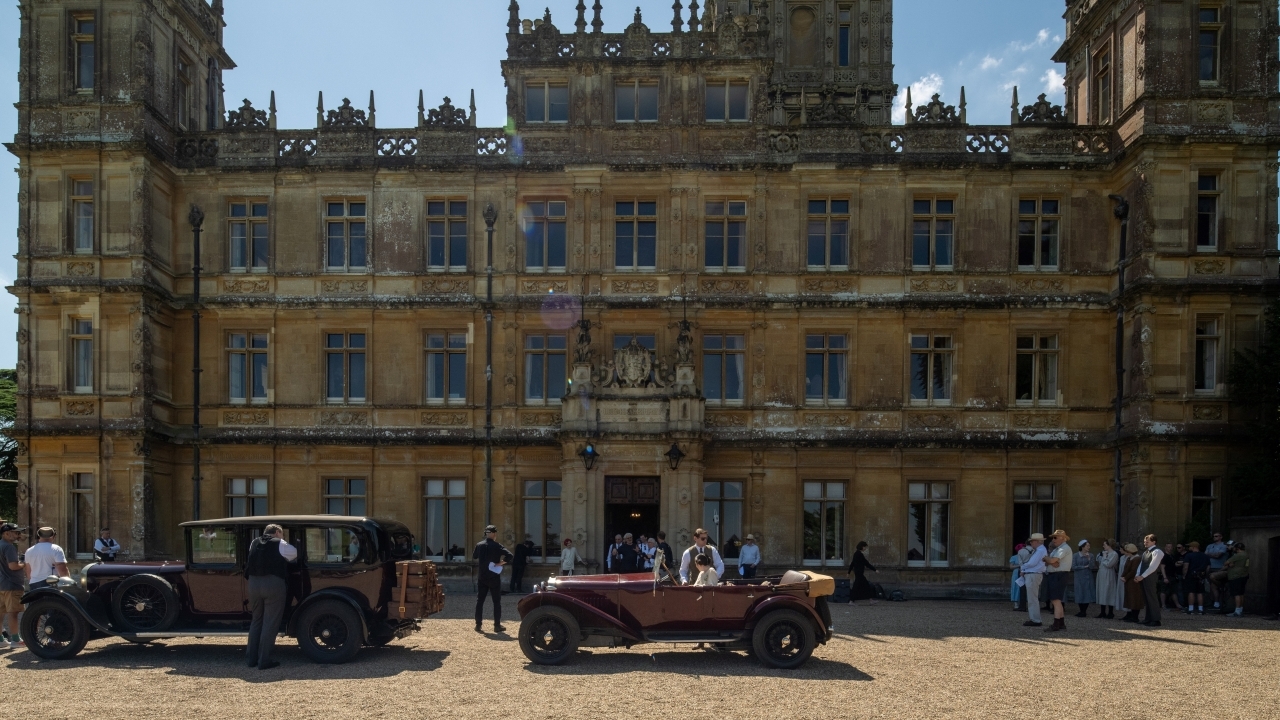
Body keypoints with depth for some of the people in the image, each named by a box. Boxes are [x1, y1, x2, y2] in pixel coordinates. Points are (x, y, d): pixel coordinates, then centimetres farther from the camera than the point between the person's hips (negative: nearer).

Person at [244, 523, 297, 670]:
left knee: (256, 620, 18)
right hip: (274, 584, -5)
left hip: (253, 583, 5)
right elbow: (295, 556, 8)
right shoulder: (280, 544, 1)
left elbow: (253, 561, 23)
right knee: (270, 623, 0)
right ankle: (264, 661, 1)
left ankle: (251, 657, 20)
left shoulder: (254, 543, 16)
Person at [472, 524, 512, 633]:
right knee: (497, 602, 5)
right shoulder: (496, 546, -11)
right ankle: (497, 625, 5)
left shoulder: (479, 545, 3)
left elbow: (474, 557, 20)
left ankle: (478, 625, 8)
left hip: (482, 577, 4)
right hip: (494, 577, -4)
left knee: (480, 601, 9)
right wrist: (500, 563, -12)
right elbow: (510, 556, -21)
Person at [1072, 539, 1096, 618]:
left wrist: (1089, 558, -18)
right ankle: (1082, 611, 12)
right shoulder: (1075, 555, -2)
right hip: (1079, 578, -1)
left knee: (1087, 594, -1)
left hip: (1088, 577, 1)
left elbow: (1092, 567, -7)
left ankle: (1084, 611, 10)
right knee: (1080, 594, 0)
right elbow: (1073, 567, -7)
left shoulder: (1090, 555, 2)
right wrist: (1084, 567, -7)